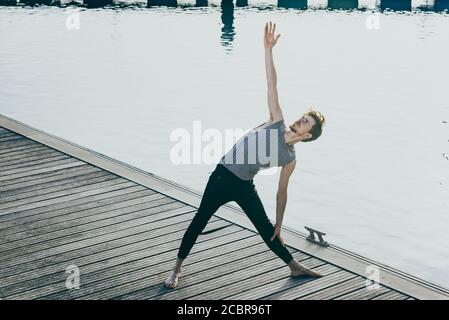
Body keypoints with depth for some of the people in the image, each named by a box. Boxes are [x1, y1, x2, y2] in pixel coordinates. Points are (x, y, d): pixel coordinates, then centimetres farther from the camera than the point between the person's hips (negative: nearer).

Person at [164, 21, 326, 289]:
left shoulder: (291, 160, -2)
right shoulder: (277, 122, -5)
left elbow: (281, 192, 7)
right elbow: (272, 84, -12)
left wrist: (279, 226, 8)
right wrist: (268, 48, -19)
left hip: (244, 186, 1)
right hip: (222, 176, -1)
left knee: (267, 230, 9)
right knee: (199, 222, 2)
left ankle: (295, 267, 31)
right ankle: (177, 269, 16)